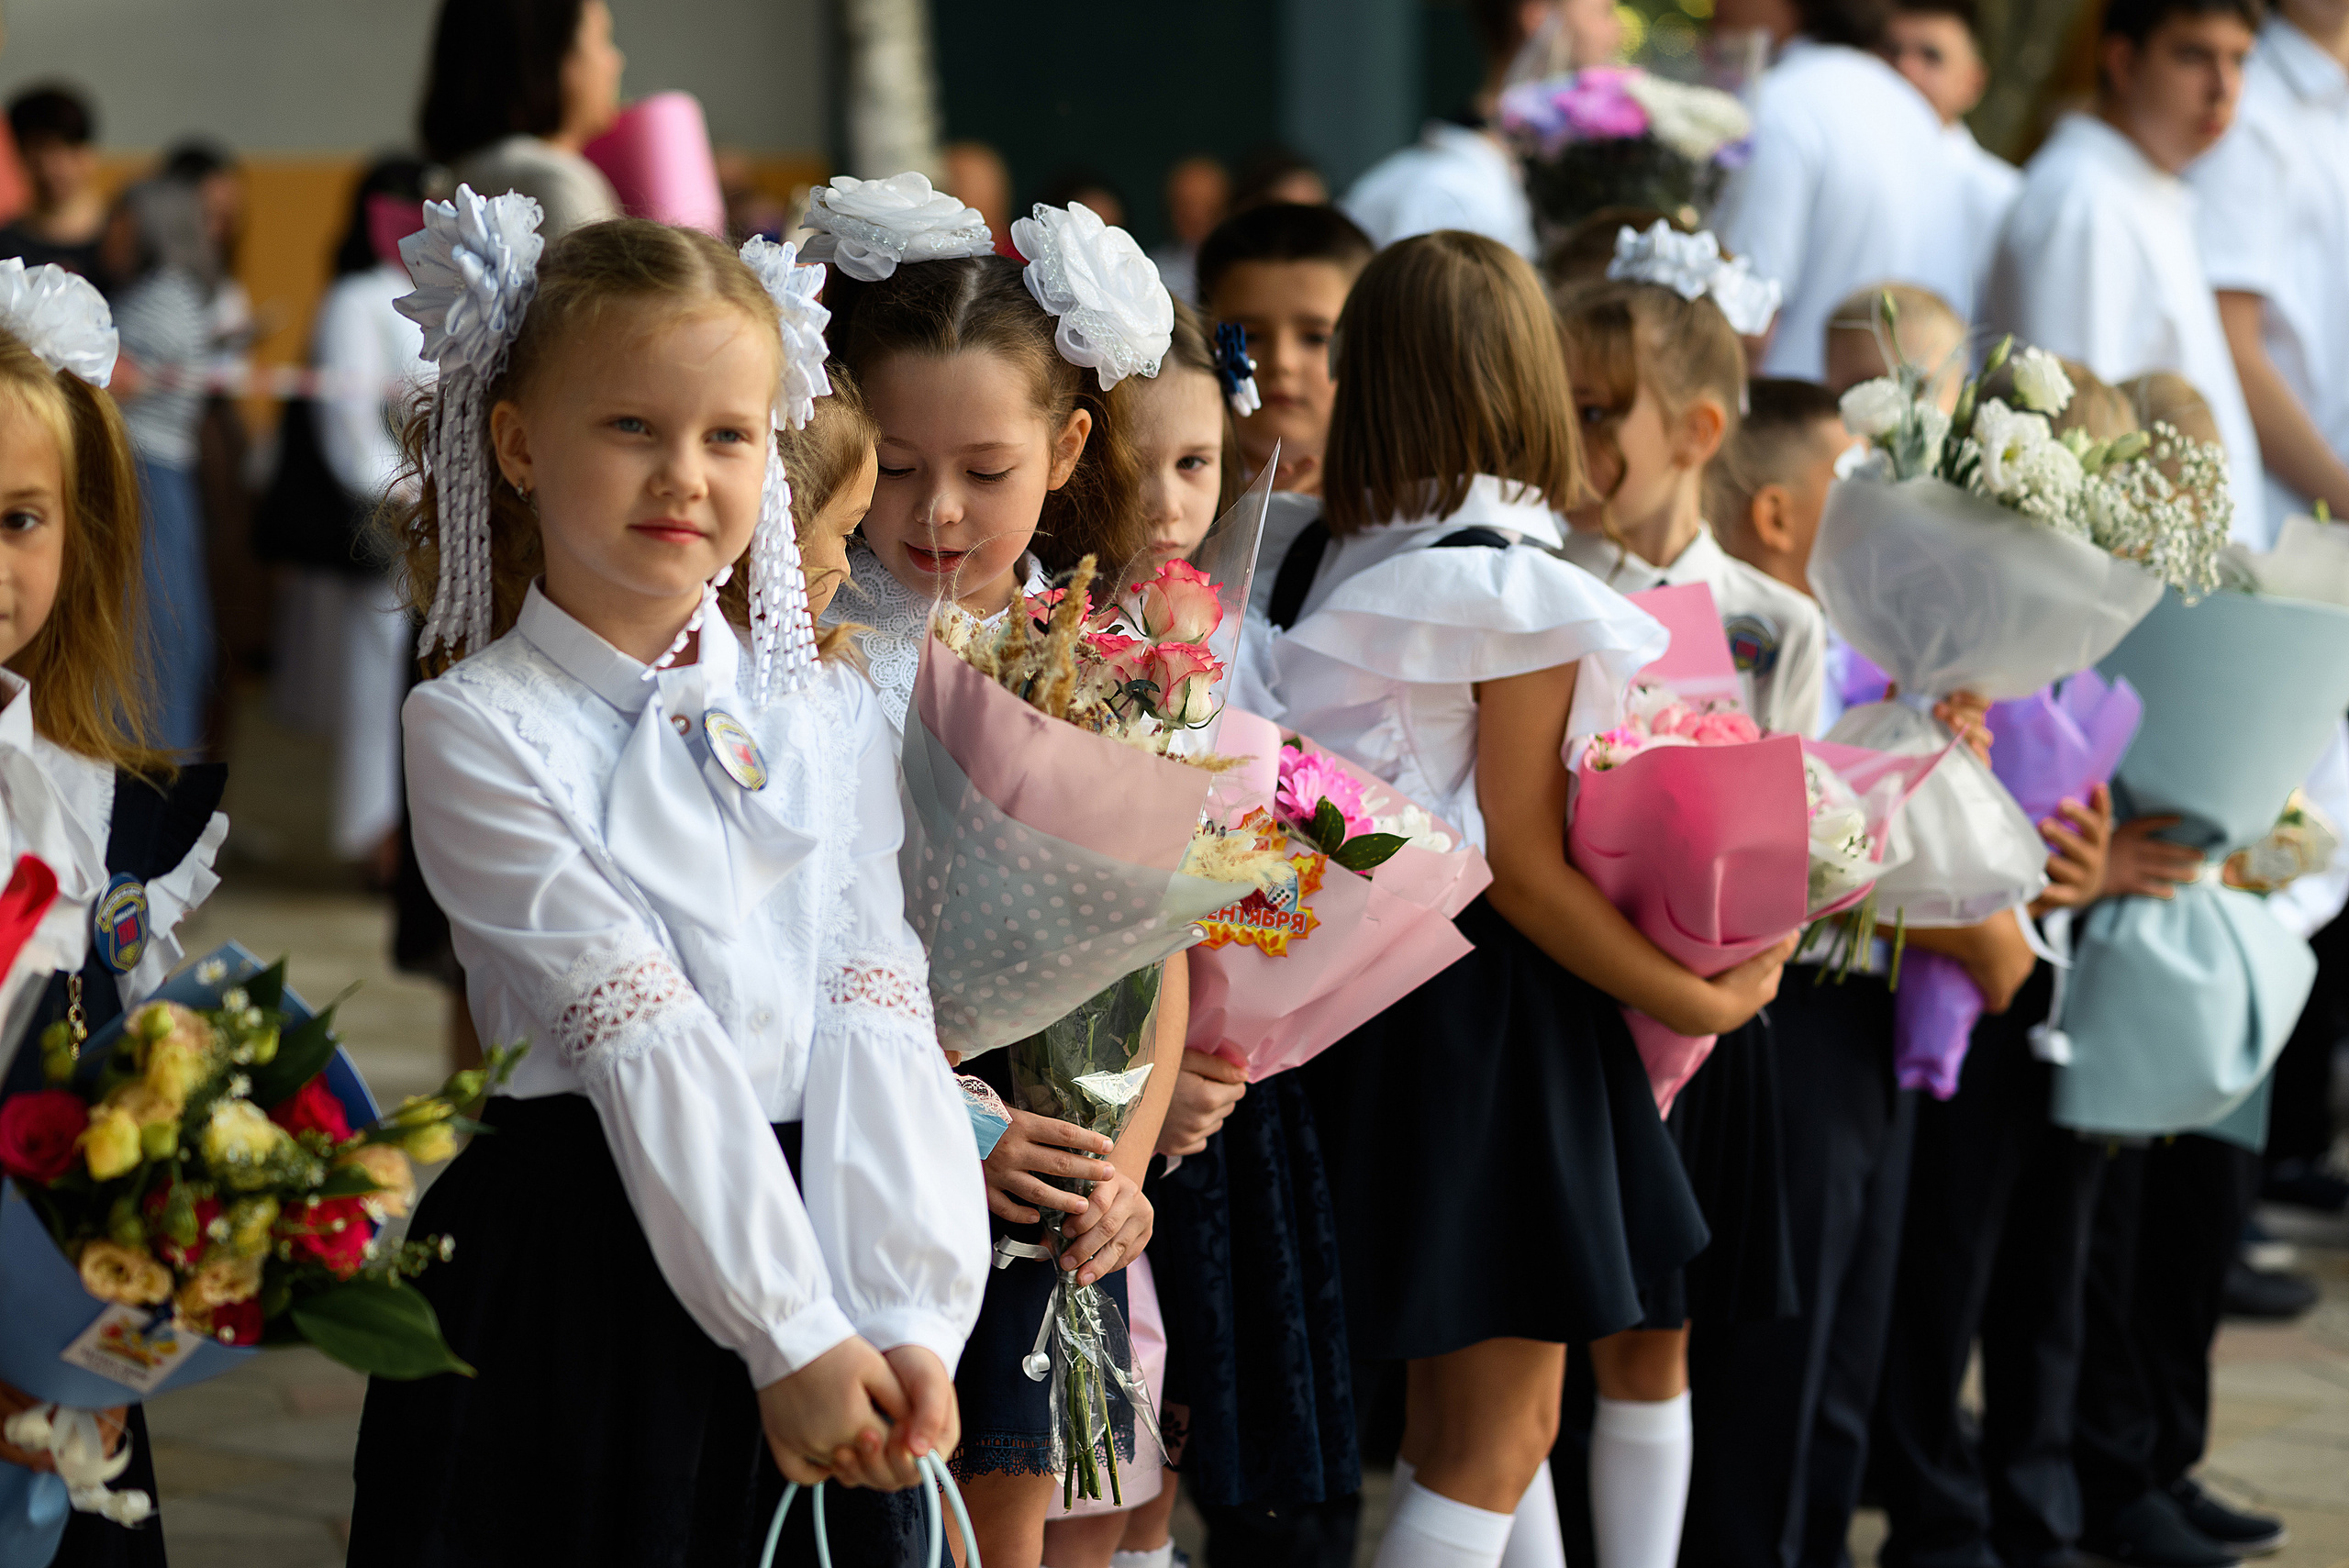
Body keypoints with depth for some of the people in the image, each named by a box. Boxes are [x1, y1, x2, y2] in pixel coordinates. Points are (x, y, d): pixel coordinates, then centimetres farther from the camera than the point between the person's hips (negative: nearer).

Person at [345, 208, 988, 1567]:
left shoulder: (832, 714, 7)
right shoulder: (475, 729, -6)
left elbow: (878, 1013, -2)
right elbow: (643, 1038, -13)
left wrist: (907, 1317, -13)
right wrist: (789, 1336, -18)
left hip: (816, 1221, 3)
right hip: (583, 1254, -3)